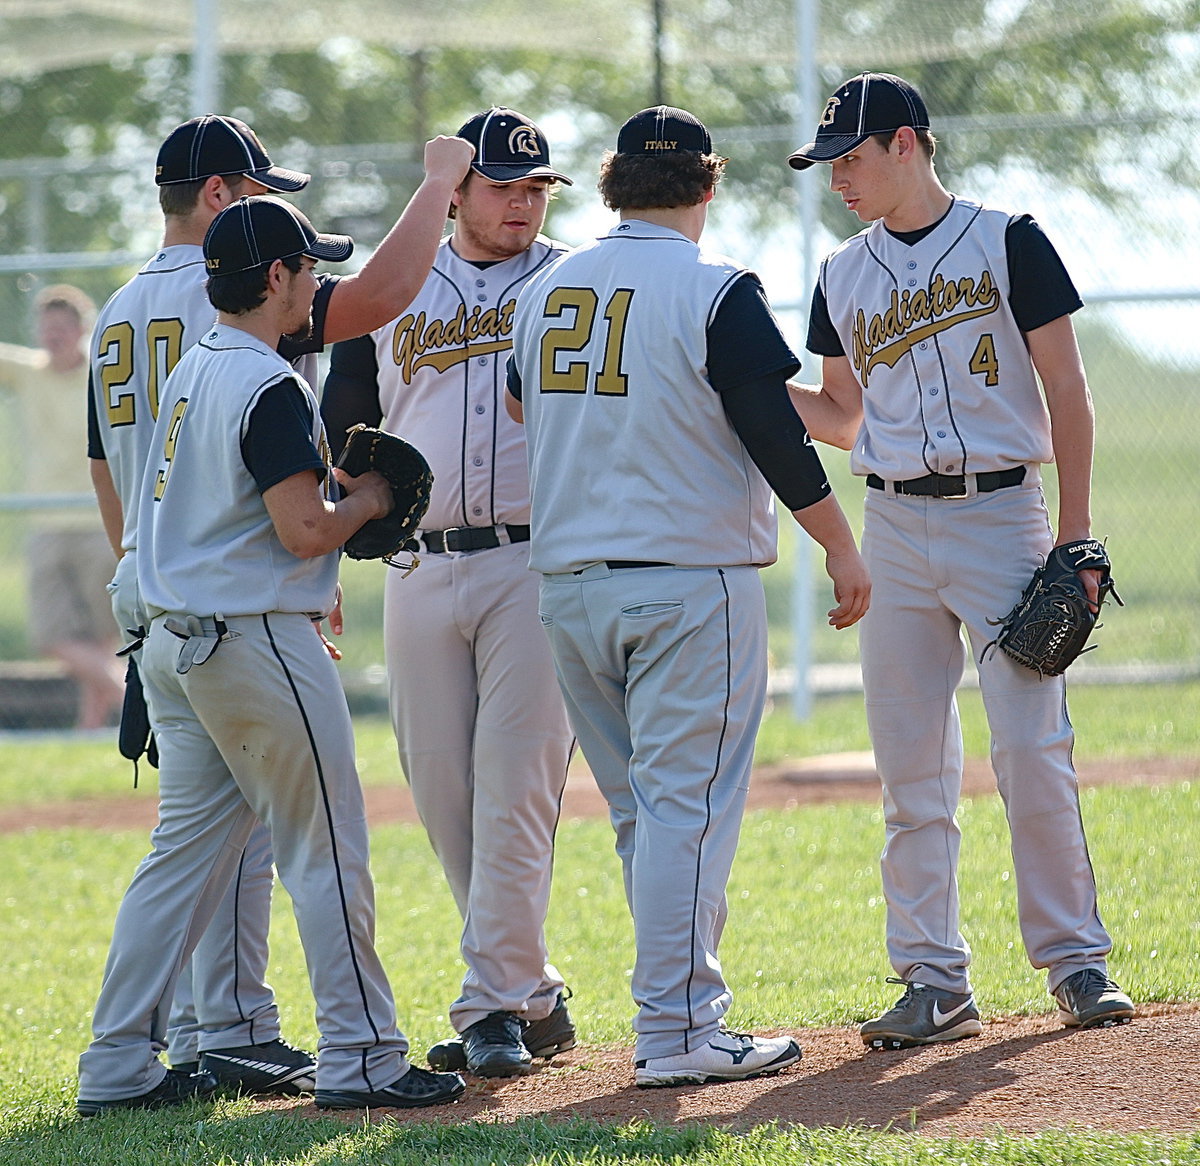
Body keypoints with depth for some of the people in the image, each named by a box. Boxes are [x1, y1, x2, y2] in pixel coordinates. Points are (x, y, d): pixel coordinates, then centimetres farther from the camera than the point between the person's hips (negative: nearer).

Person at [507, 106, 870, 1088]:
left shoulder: (545, 291, 9)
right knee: (688, 803, -6)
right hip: (690, 576, -6)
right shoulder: (716, 290, -10)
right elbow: (776, 433, -12)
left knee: (642, 809, 14)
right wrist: (841, 547, -4)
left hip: (567, 585, 6)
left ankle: (683, 1008, 16)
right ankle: (676, 1033, -9)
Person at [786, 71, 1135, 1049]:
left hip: (1002, 516, -4)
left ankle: (1075, 960, 2)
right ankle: (935, 981, 5)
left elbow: (1065, 387, -2)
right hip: (895, 530, 4)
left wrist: (1075, 527, -9)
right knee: (910, 770, 1)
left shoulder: (1008, 243, -1)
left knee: (1033, 752, -9)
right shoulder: (844, 278, 13)